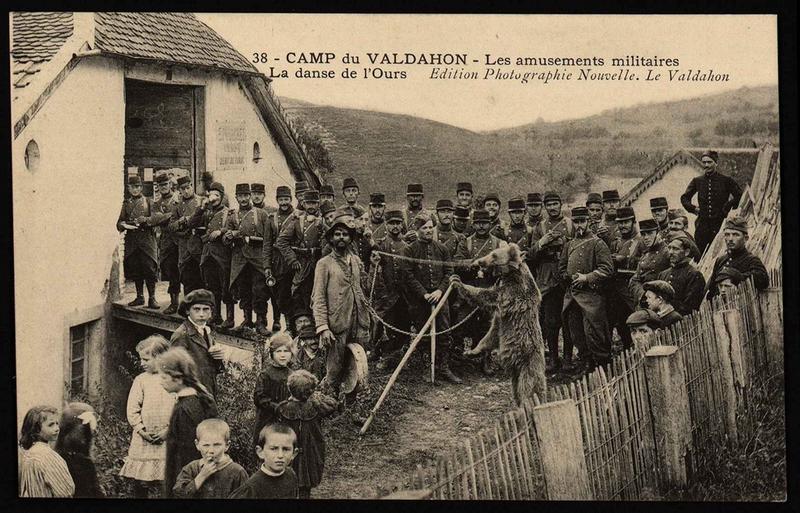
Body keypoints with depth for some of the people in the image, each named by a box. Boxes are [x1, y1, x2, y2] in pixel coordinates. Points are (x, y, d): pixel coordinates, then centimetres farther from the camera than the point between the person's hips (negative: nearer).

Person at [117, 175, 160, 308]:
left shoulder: (148, 202, 7)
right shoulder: (126, 204, 15)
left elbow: (157, 217, -2)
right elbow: (119, 222, 14)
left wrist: (146, 219, -20)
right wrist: (124, 225, -9)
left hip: (147, 238, -3)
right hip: (131, 240, 3)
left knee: (149, 269, -7)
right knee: (135, 269, 4)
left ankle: (152, 298, -4)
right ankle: (140, 296, 14)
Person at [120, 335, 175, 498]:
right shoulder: (141, 380, 6)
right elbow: (132, 409, 2)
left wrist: (169, 431, -12)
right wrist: (142, 430, -9)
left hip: (168, 437, -1)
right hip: (144, 440, 1)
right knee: (140, 484, 2)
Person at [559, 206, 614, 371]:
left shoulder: (597, 243, -3)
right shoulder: (569, 245, 15)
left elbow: (607, 268, -11)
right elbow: (561, 267, 20)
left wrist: (587, 278, -17)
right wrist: (571, 277, 1)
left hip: (591, 294, -6)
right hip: (572, 294, 6)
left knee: (592, 331, -9)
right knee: (575, 333, 9)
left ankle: (602, 363, 1)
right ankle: (587, 360, 20)